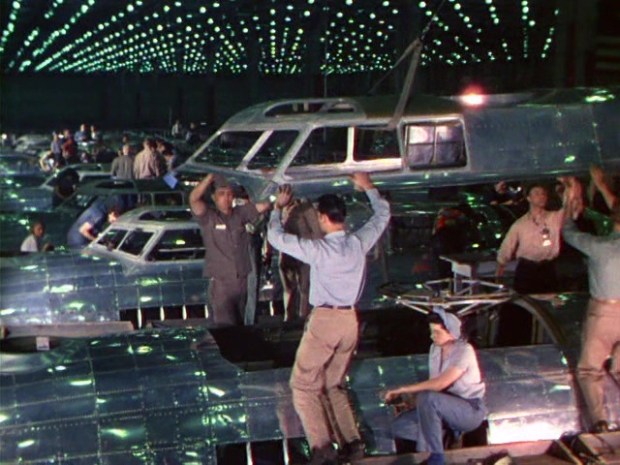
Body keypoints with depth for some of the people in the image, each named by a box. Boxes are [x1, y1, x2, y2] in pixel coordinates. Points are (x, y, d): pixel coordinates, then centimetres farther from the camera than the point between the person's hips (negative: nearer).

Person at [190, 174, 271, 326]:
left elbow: (264, 204, 6)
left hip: (242, 281, 5)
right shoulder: (208, 217, -6)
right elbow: (194, 199, -20)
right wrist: (210, 177, -15)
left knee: (239, 325, 16)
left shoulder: (240, 214, 6)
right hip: (220, 283, -5)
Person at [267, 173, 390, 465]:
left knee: (304, 385, 3)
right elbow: (383, 214, 16)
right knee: (334, 385, 19)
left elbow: (276, 237, -6)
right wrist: (368, 187, 29)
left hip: (324, 320, -6)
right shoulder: (359, 243, -2)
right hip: (350, 320, 6)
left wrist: (278, 206, 9)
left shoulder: (318, 249, -16)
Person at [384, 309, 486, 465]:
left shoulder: (464, 350, -19)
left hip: (471, 410, -8)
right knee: (399, 426, -7)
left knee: (426, 398, -35)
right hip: (448, 408, 8)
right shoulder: (435, 348, 5)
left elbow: (440, 383, -30)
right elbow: (433, 384, 8)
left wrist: (403, 389, -27)